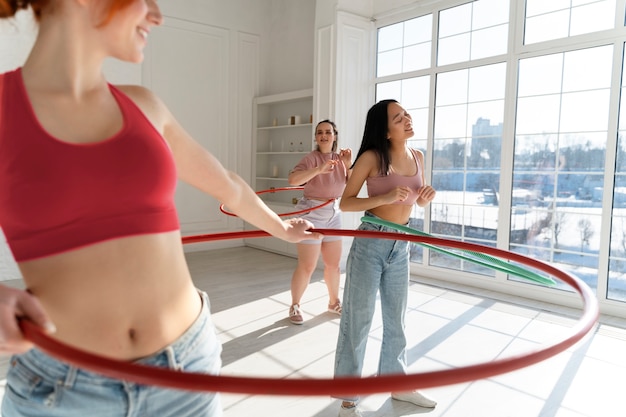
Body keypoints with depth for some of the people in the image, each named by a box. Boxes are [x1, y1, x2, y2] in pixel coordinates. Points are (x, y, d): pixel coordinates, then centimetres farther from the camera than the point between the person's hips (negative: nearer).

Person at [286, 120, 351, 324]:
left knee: (334, 264, 14)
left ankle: (334, 302, 33)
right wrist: (319, 169, -39)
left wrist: (348, 164, -14)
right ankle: (295, 306, 17)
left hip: (334, 214, 6)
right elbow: (292, 179, -30)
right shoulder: (311, 158, -15)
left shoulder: (340, 158, 4)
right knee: (307, 266, -2)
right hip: (312, 213, -6)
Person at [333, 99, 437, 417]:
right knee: (358, 319, 5)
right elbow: (345, 203, -12)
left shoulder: (417, 157, 5)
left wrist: (426, 197, -6)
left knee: (396, 319, 18)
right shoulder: (371, 157, -12)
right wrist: (386, 197, -24)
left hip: (401, 246, 6)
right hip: (369, 243, -5)